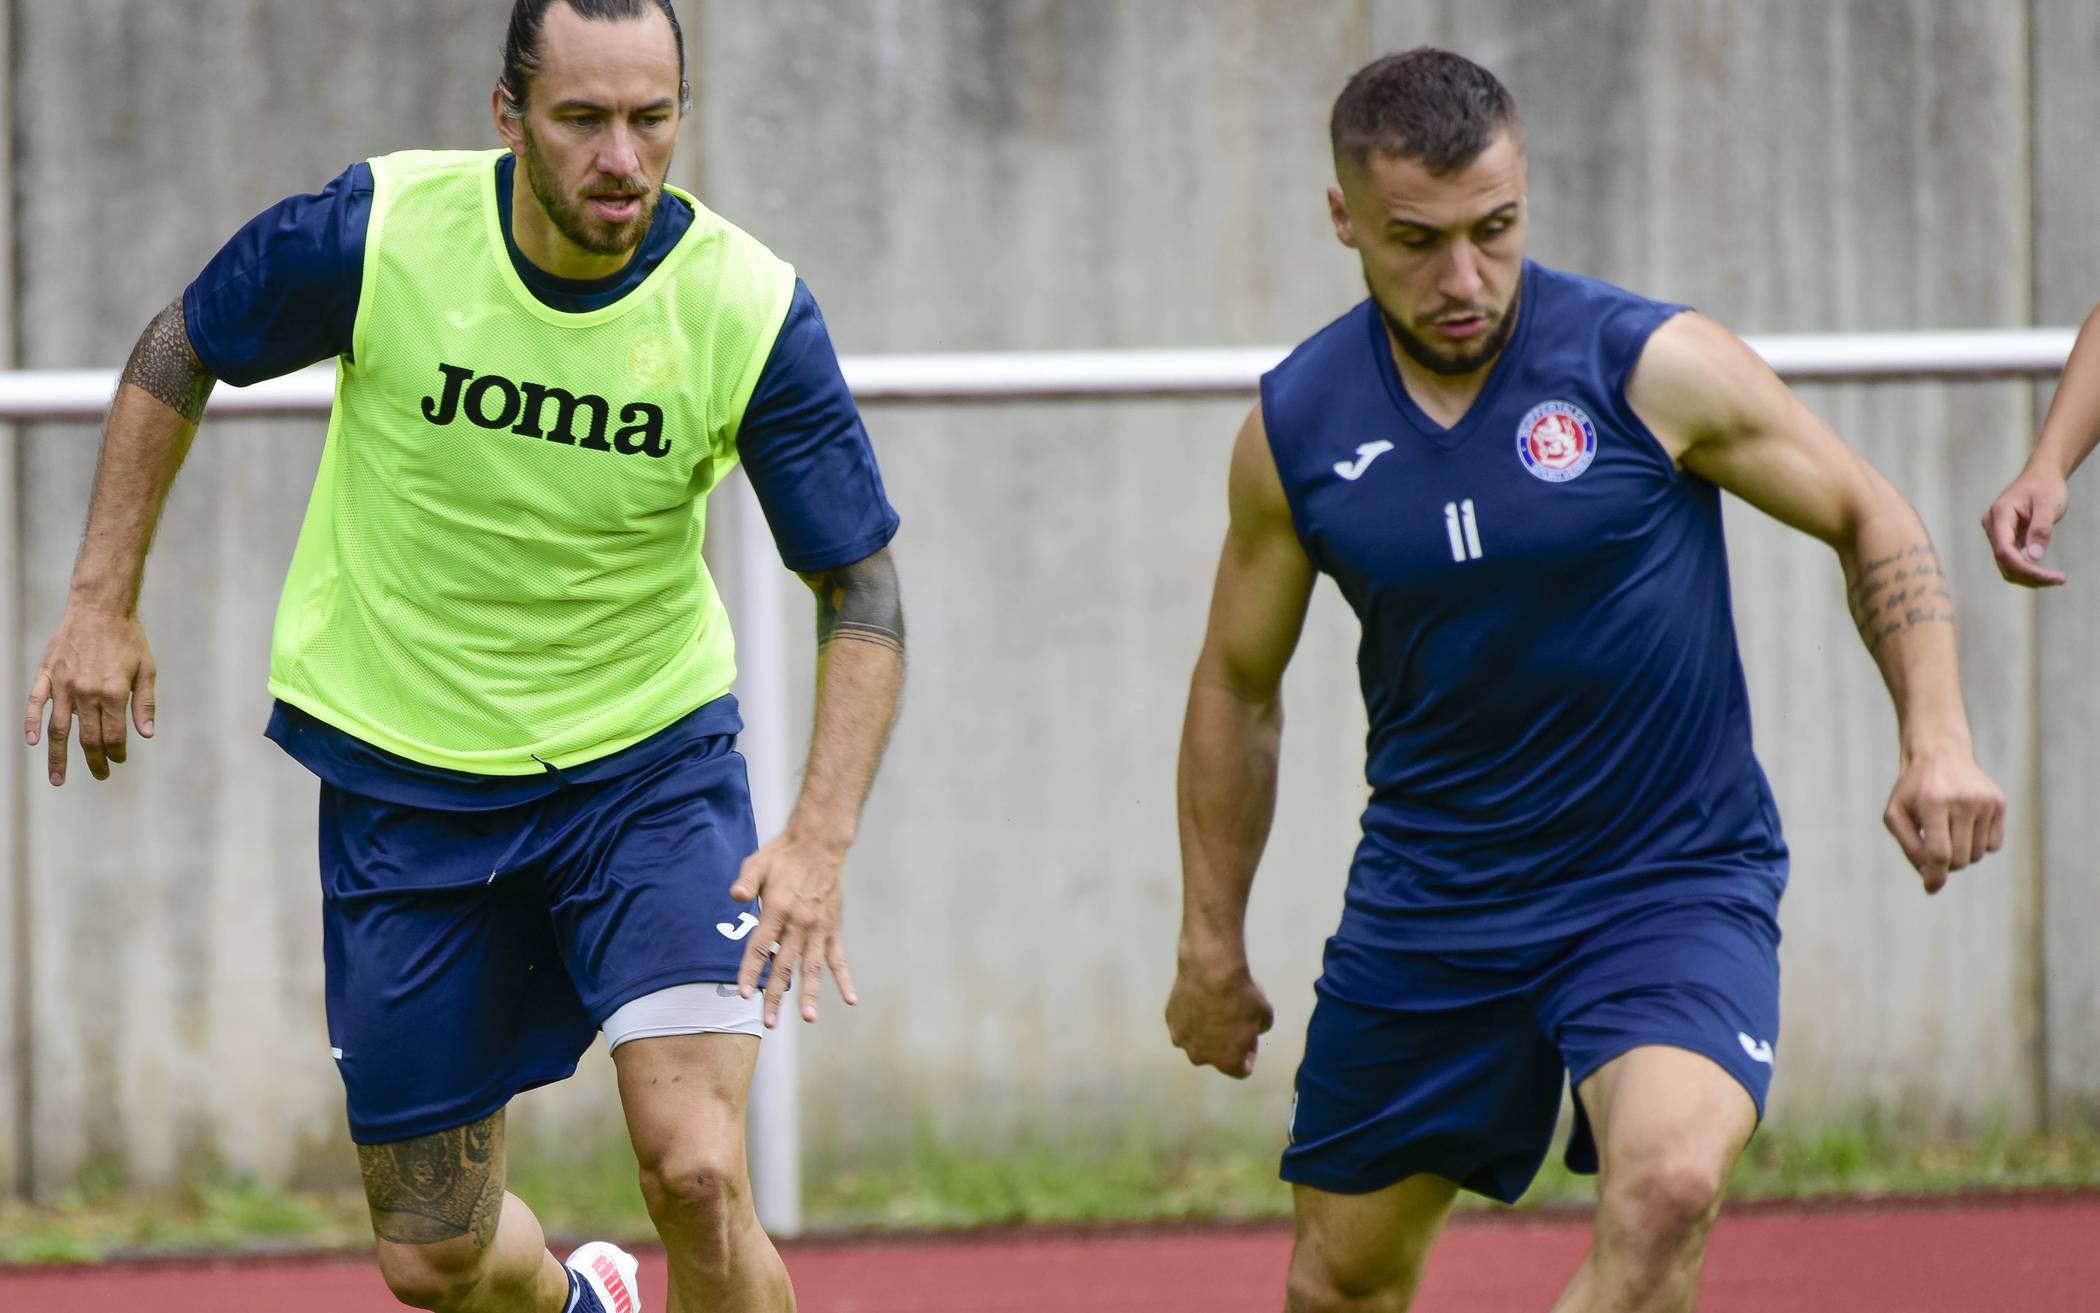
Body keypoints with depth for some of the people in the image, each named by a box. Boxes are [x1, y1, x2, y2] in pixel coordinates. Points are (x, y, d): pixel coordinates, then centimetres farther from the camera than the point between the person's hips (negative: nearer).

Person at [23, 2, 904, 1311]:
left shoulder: (751, 311, -17)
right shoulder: (374, 234, -17)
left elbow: (862, 586, -9)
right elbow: (177, 355, 3)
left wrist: (821, 837, -21)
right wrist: (103, 603, 0)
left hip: (651, 763, -1)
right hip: (405, 782, 1)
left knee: (698, 1174, -23)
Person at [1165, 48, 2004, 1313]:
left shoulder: (1656, 368, -12)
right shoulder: (1295, 430, -3)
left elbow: (1872, 519, 1)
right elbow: (1239, 686, 12)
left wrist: (1938, 742, -12)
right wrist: (1212, 941, 14)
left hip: (1675, 884, -3)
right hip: (1425, 909, 4)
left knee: (1667, 1188, -30)